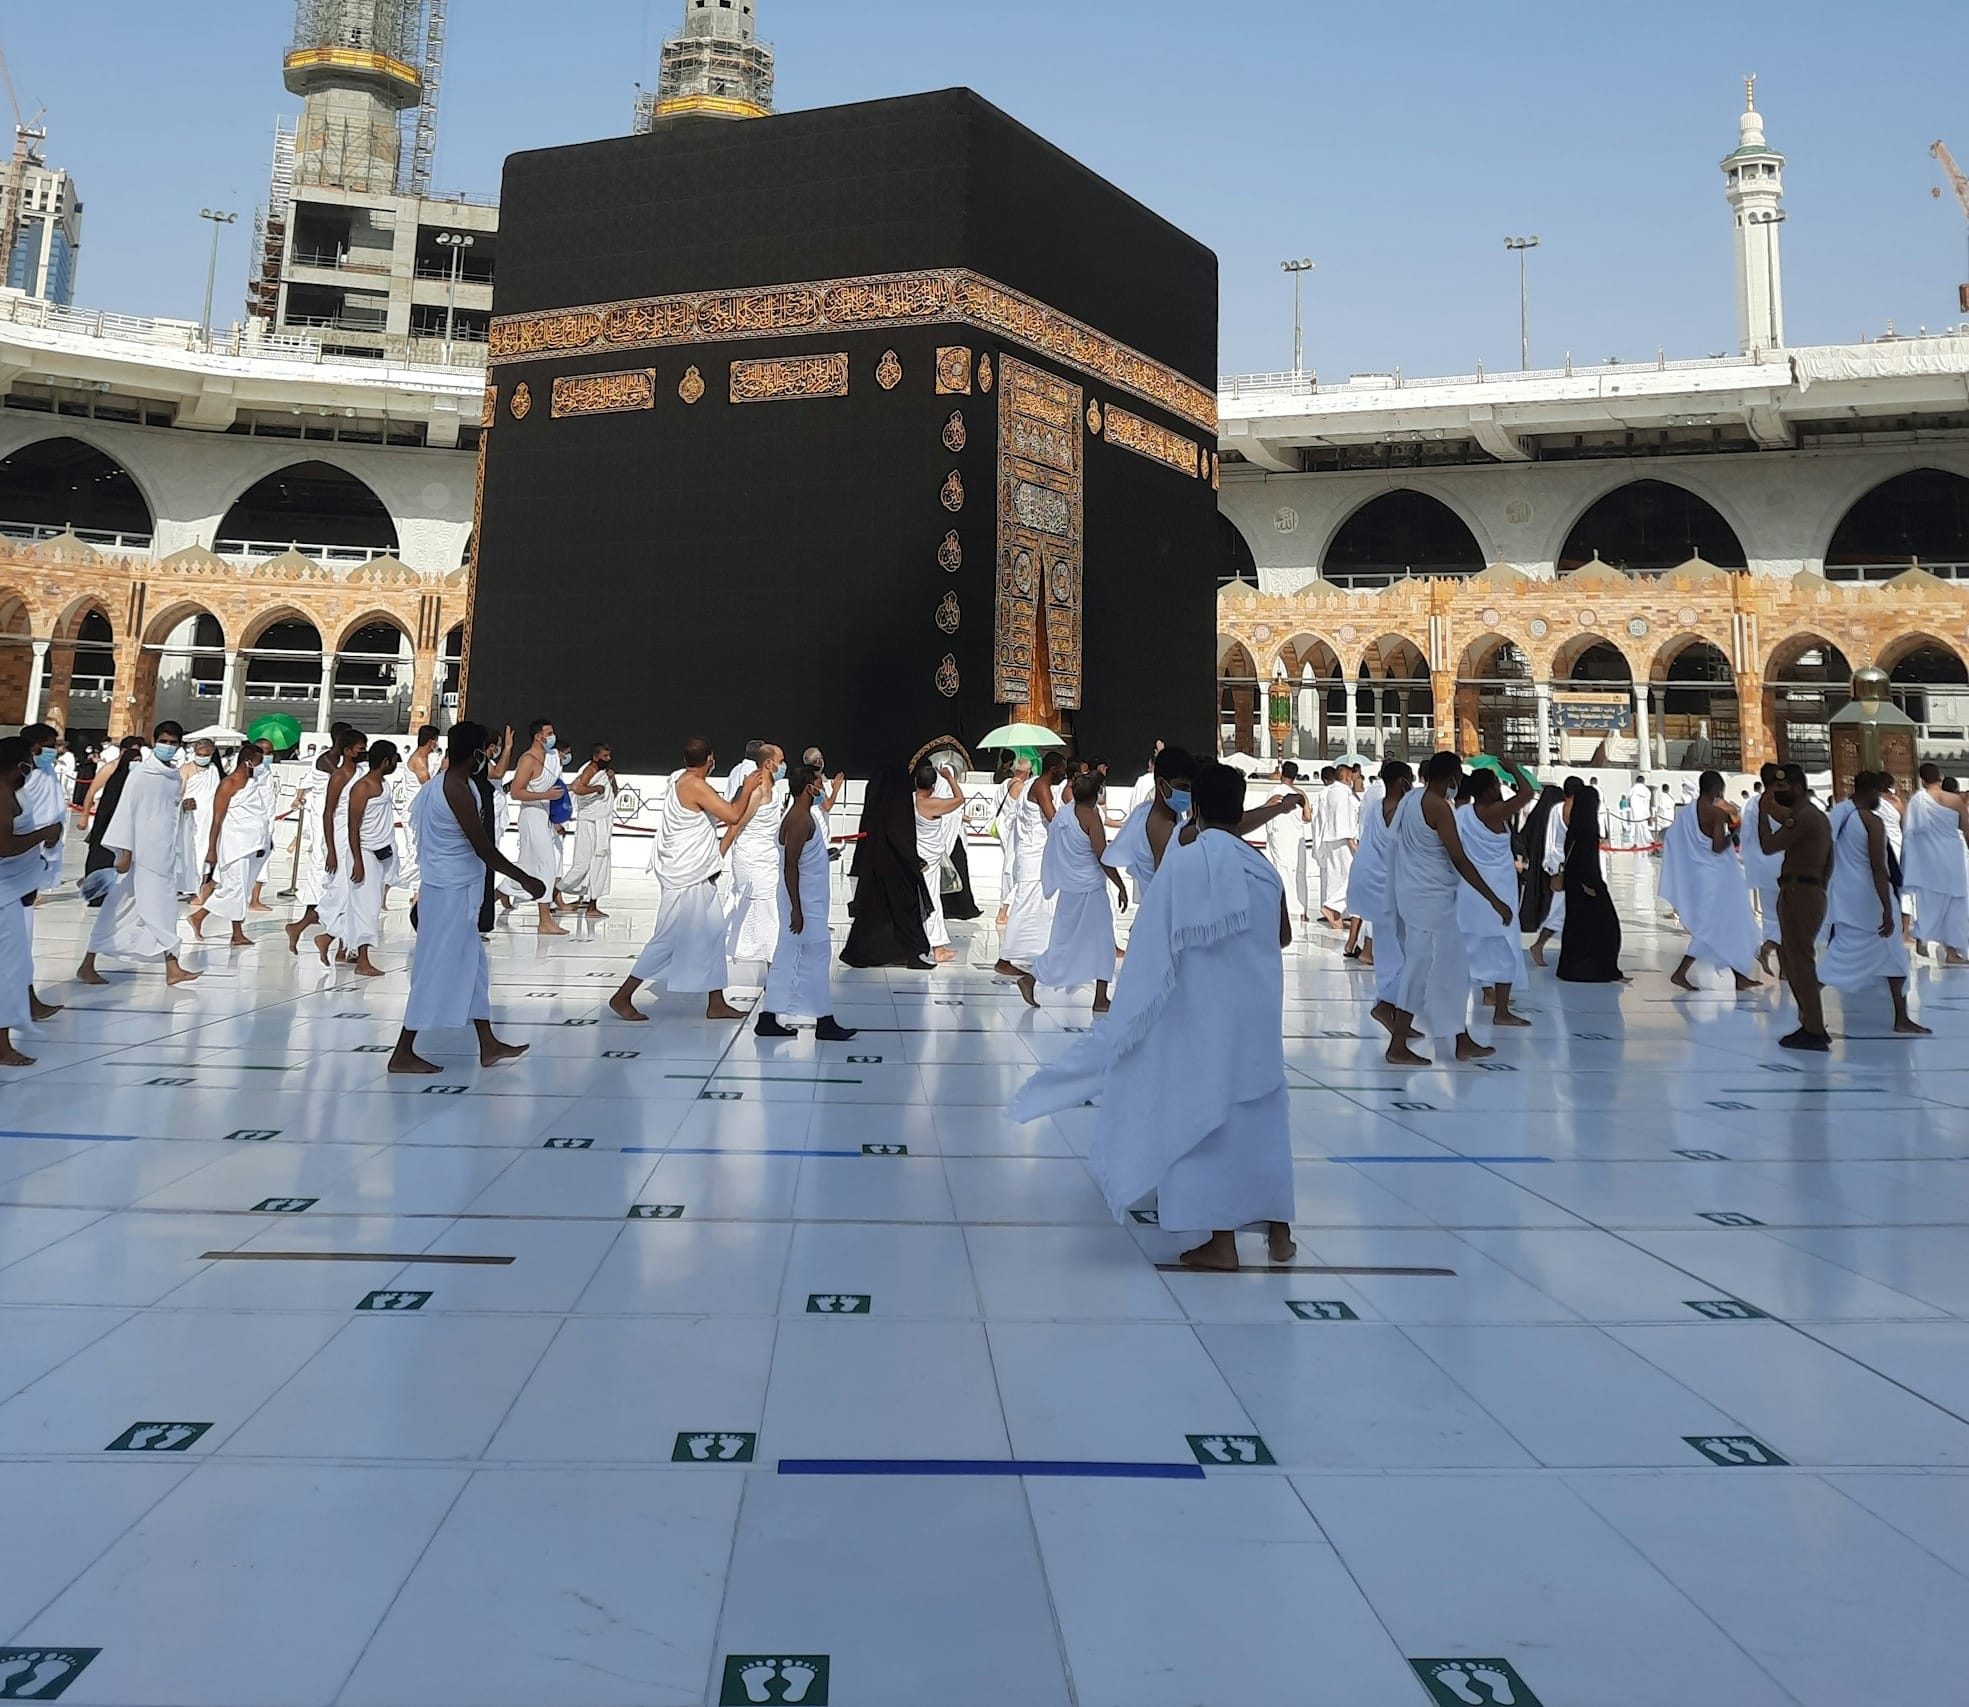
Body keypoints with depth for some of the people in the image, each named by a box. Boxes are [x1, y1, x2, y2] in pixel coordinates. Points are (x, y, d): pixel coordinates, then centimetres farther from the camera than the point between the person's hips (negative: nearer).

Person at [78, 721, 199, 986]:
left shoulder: (176, 778, 10)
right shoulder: (141, 774, -9)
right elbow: (126, 812, -12)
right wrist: (125, 852, -16)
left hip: (165, 856, 7)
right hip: (139, 855, -7)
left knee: (162, 909, 5)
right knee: (118, 908, -2)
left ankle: (171, 967, 5)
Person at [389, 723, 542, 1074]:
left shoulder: (438, 783, 10)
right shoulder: (459, 791, -20)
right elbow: (484, 849, -20)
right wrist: (526, 880, -14)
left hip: (450, 890, 10)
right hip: (452, 893, -10)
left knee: (472, 967, 14)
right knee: (438, 972, -3)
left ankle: (488, 1046, 20)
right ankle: (403, 1054, 4)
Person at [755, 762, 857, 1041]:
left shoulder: (804, 816, 13)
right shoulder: (800, 820, -18)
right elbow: (790, 866, -22)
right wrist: (796, 909, -23)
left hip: (806, 902, 10)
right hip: (805, 904, -10)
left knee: (787, 958, 11)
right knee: (815, 958, -2)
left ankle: (767, 1020, 14)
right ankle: (825, 1022, 5)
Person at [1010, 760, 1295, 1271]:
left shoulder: (1181, 864, -11)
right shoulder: (1263, 869, 2)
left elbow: (1157, 946, -9)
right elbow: (1283, 938, 16)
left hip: (1201, 1015, -4)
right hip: (1257, 1014, 4)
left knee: (1207, 1118, 2)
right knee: (1262, 1116, 13)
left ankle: (1221, 1240, 5)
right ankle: (1278, 1232, 21)